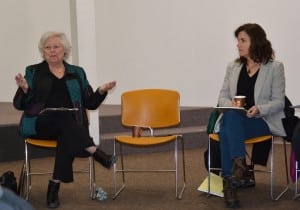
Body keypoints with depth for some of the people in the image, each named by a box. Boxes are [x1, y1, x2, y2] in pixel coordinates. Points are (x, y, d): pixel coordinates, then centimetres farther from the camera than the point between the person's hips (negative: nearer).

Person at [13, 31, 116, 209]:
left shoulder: (77, 73, 17)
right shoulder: (33, 72, 11)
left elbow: (90, 103, 14)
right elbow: (20, 105, 6)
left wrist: (101, 91, -6)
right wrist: (24, 89, -15)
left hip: (70, 127, 2)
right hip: (40, 124, -1)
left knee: (68, 137, -35)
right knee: (64, 117, -35)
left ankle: (54, 188, -34)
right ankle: (95, 152, -32)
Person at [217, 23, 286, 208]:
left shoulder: (275, 67, 3)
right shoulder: (233, 67, 14)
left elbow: (278, 102, -1)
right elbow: (223, 96, 12)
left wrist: (259, 109, -21)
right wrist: (230, 104, -12)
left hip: (262, 120, -3)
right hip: (235, 119, 4)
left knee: (230, 121, -34)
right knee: (229, 117, -34)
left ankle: (230, 182, -35)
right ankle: (240, 169, -39)